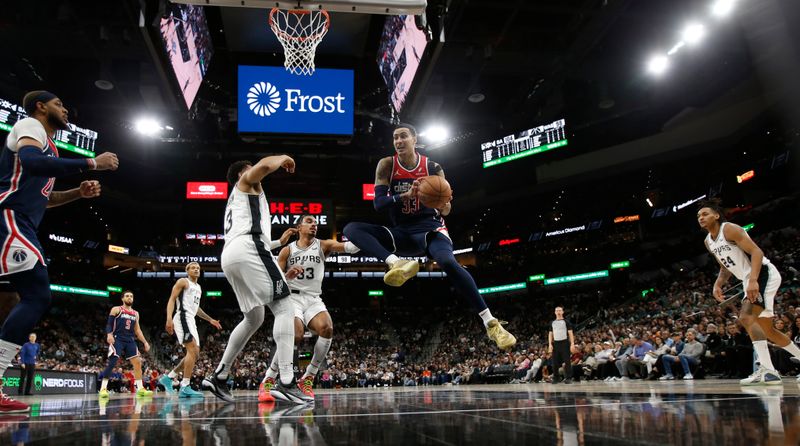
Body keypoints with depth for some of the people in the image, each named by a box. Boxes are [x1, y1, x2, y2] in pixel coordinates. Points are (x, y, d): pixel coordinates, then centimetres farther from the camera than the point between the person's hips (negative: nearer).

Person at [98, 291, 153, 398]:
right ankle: (103, 388, -9)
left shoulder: (135, 313, 17)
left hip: (130, 341, 5)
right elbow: (109, 324, -6)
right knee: (112, 363, -16)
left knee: (137, 362, -2)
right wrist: (109, 334, -26)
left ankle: (140, 389, 2)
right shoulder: (116, 310, 2)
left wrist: (145, 342, 10)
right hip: (117, 339, -5)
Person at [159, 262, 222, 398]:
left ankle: (168, 377, 18)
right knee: (192, 350, -20)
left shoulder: (199, 288, 24)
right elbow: (171, 300, -10)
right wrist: (169, 318, -23)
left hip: (191, 320, 9)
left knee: (195, 354, 8)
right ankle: (185, 387, -21)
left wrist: (210, 319, 29)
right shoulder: (183, 282, -1)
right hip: (183, 317, -9)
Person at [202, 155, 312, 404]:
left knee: (254, 319, 21)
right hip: (247, 249, -9)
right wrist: (283, 159, 13)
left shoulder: (234, 202, 39)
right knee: (284, 309, -11)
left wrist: (279, 242, 48)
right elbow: (264, 165, -7)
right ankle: (286, 382, -21)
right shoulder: (245, 182, 17)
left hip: (229, 255, 9)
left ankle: (219, 376, 19)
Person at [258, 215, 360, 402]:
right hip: (292, 297, -2)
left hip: (314, 299, 2)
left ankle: (308, 378, -12)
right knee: (295, 335, -31)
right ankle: (267, 381, -12)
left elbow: (351, 247, -10)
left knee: (327, 329, -29)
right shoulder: (287, 250, 6)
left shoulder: (323, 245, 7)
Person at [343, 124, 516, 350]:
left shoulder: (433, 168, -3)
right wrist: (405, 196, -27)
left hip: (429, 227, -3)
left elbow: (446, 209, 1)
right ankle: (396, 263, -40)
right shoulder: (387, 165, -1)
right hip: (401, 232, 3)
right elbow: (378, 202, -10)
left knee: (448, 262, -36)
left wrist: (443, 207, -25)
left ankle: (490, 323, -31)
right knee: (351, 229, -19)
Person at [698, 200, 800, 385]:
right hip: (751, 281, 10)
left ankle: (767, 370, -24)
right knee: (766, 330, 15)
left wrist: (753, 280, -35)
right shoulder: (708, 242, 12)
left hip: (764, 274, -10)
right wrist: (718, 284, 5)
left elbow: (757, 252, -22)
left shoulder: (729, 229, -14)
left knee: (746, 317, -25)